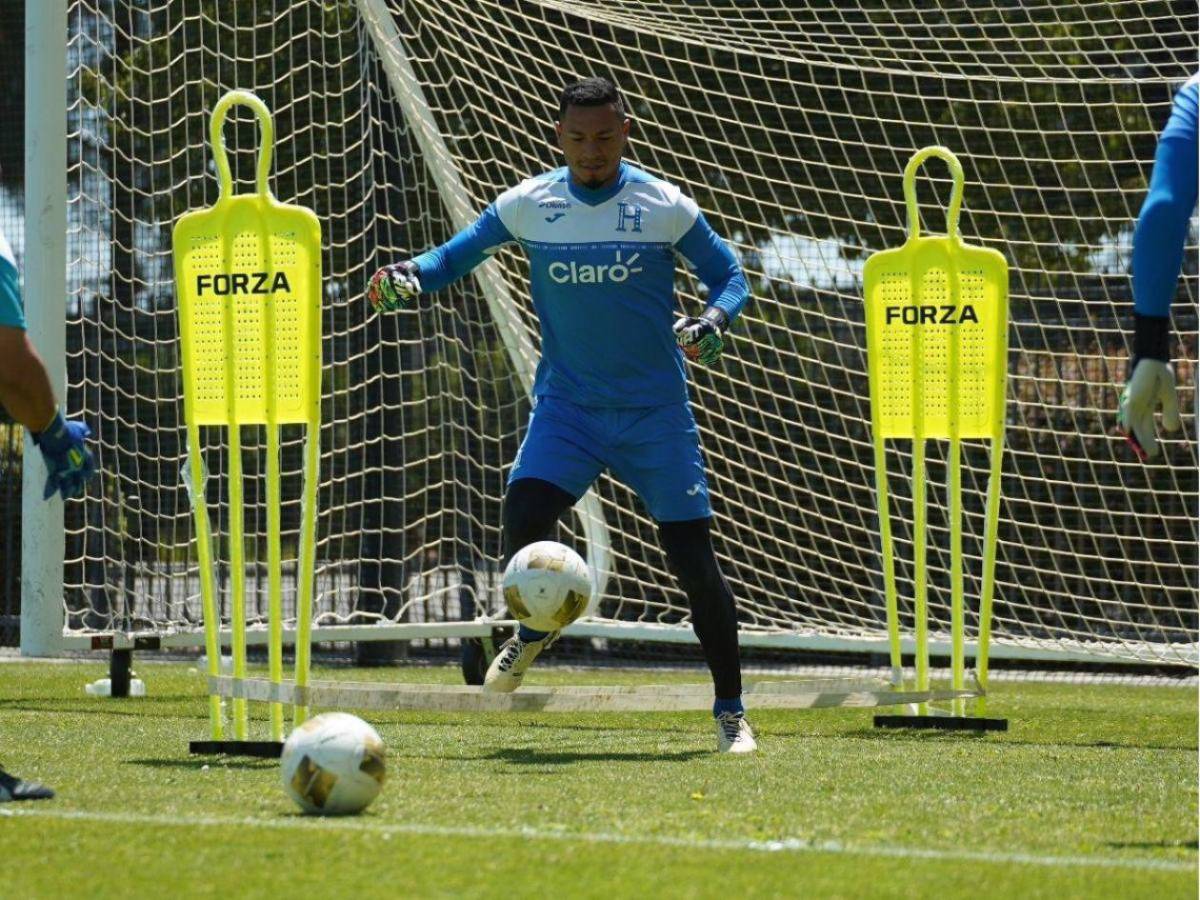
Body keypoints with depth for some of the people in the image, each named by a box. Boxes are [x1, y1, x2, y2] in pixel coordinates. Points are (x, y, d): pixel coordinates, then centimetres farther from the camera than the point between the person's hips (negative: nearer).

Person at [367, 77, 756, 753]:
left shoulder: (665, 207, -4)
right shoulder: (528, 205, 0)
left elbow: (730, 277, 2)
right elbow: (459, 254, 9)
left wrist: (712, 322, -19)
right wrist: (409, 277, -12)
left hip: (657, 411, -1)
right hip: (567, 404, 1)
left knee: (694, 559, -4)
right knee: (522, 526, -22)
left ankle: (731, 711, 10)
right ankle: (535, 628, 12)